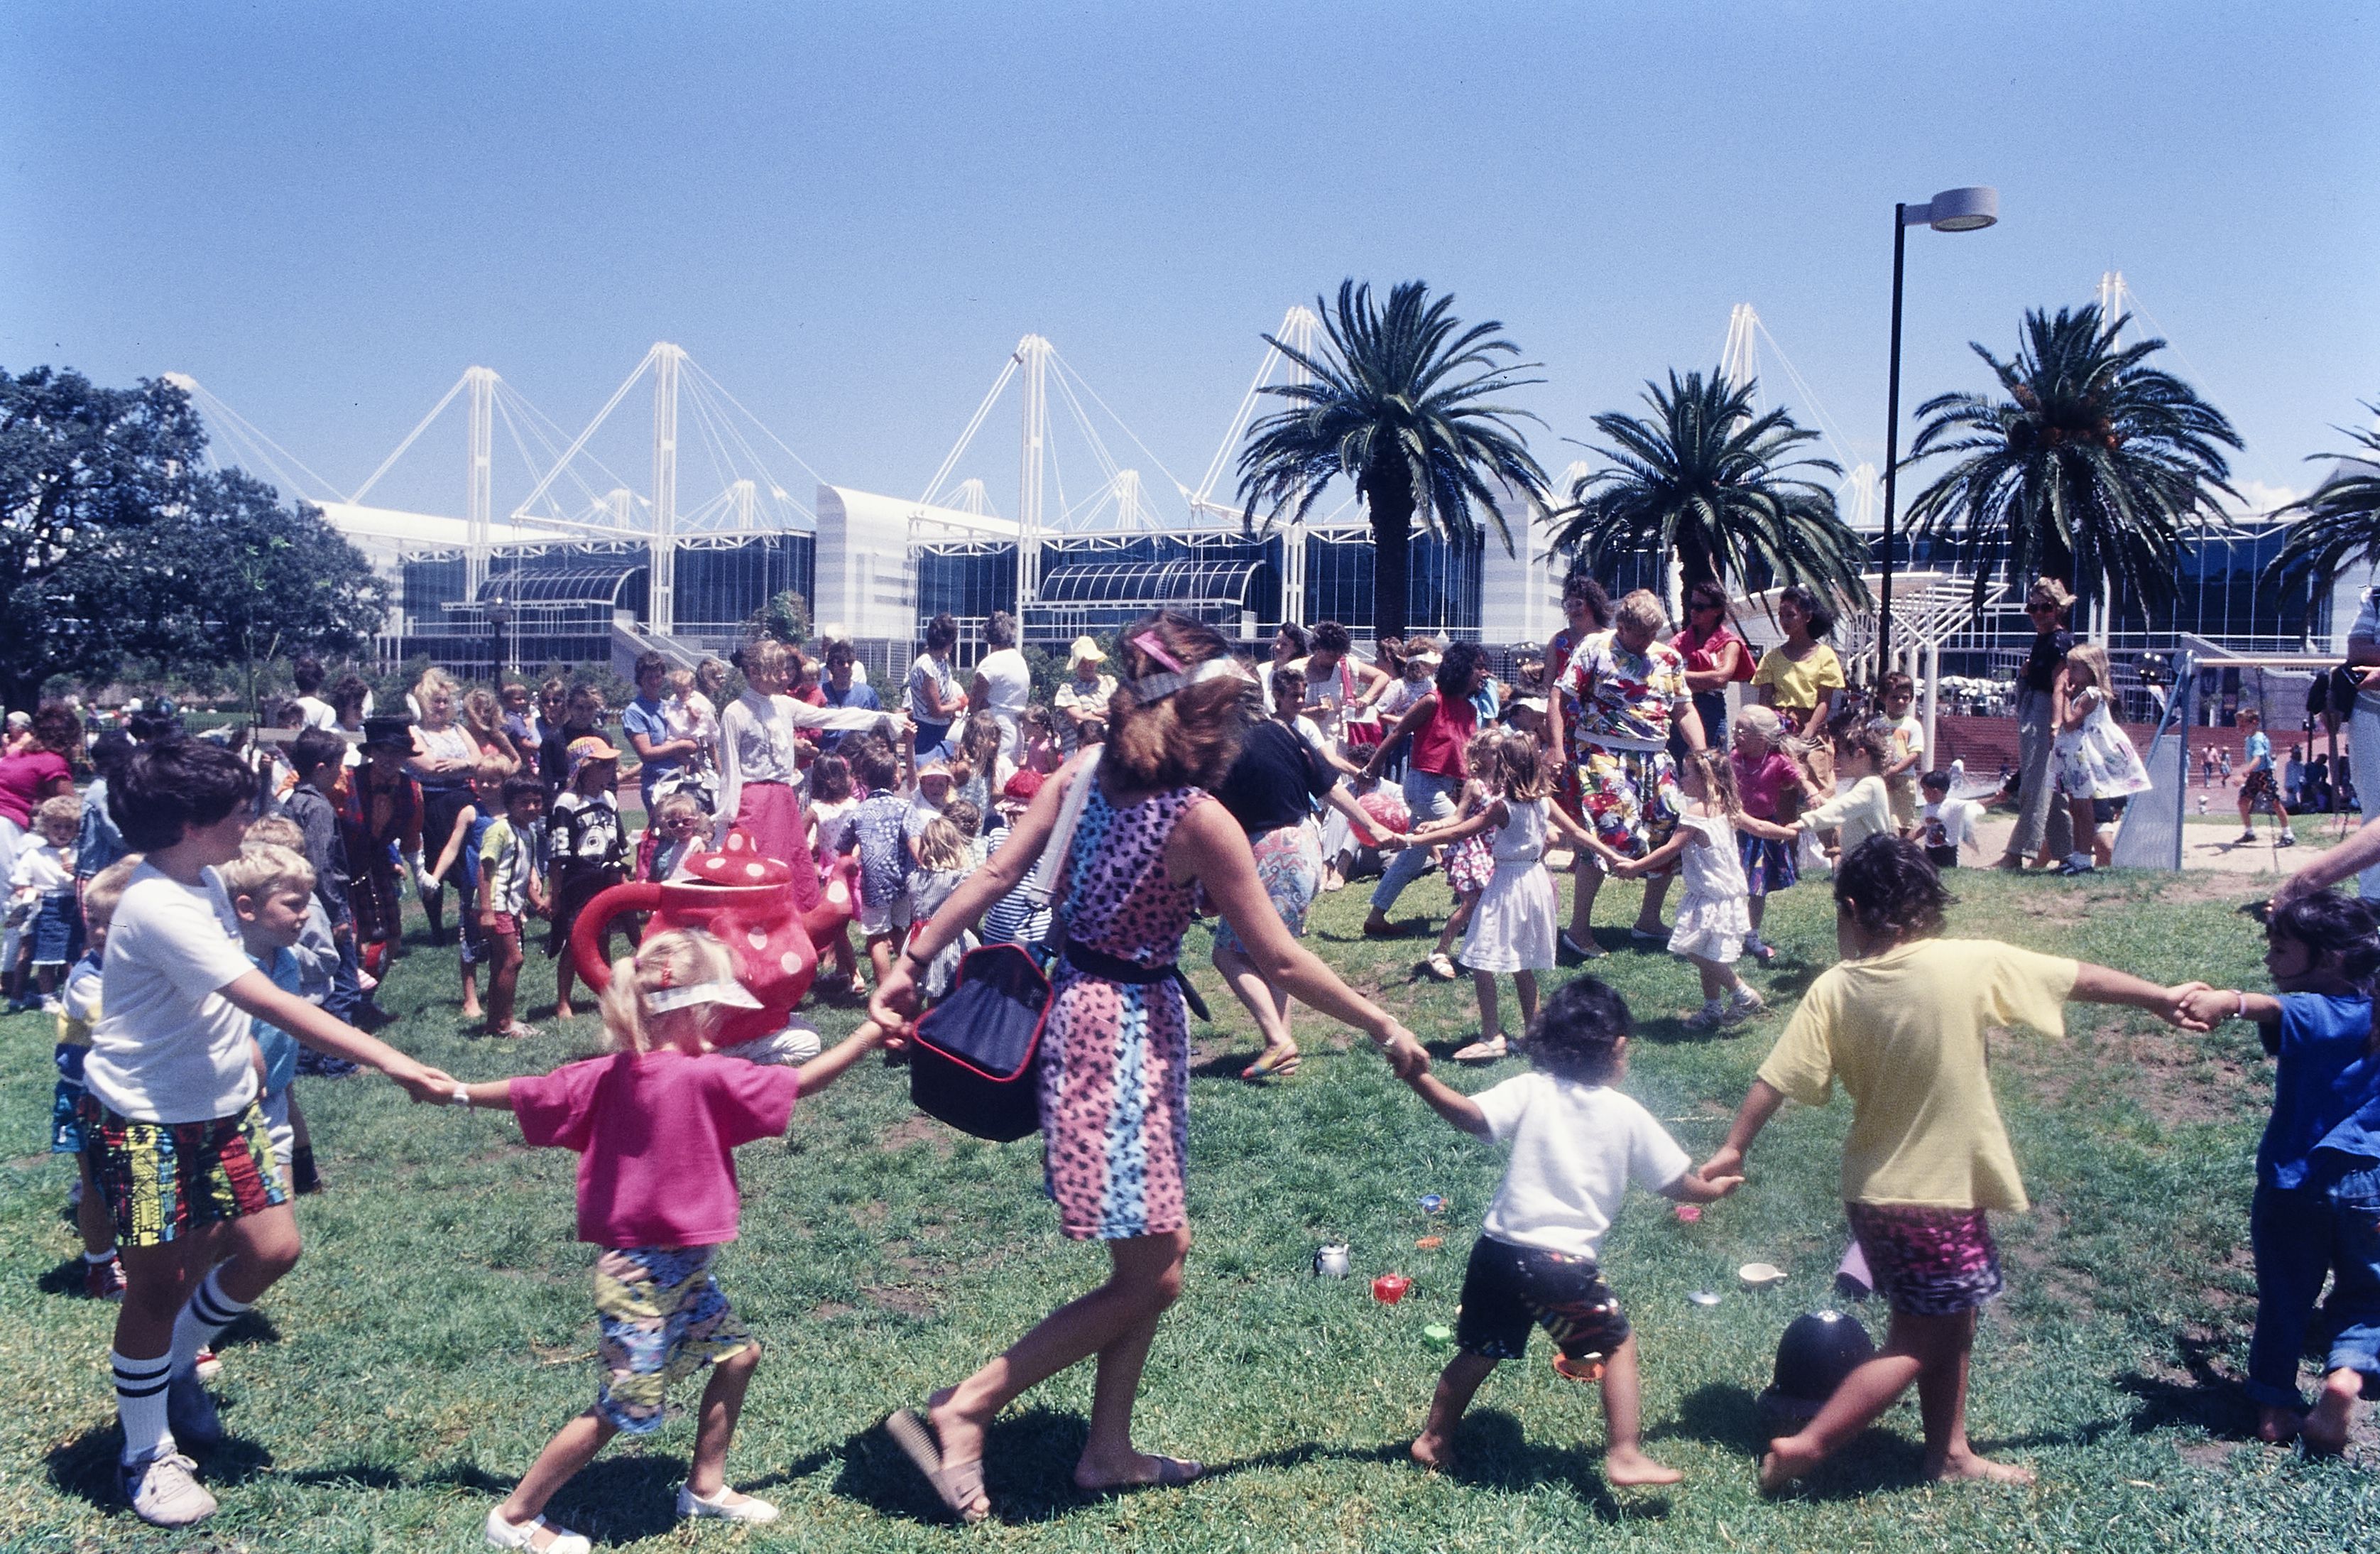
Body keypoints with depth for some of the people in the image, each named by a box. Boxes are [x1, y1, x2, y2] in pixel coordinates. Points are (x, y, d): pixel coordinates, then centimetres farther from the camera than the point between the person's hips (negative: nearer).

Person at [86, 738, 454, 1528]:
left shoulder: (199, 883, 1)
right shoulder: (159, 908, -28)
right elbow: (275, 1005, -32)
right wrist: (392, 1063, -33)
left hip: (220, 1106, 8)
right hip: (148, 1121, -8)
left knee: (270, 1250, 9)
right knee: (159, 1285, 5)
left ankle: (174, 1368, 34)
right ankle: (147, 1455, 24)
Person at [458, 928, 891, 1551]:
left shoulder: (612, 1072, -1)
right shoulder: (704, 1076, -22)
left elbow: (532, 1092, 7)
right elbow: (800, 1083, -19)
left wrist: (462, 1093, 24)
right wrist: (871, 1034, -11)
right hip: (645, 1274, -9)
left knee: (737, 1353, 17)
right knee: (623, 1412, 4)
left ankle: (705, 1488, 29)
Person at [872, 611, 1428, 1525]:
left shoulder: (1084, 772, 0)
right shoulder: (1201, 820, -18)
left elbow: (997, 876, -2)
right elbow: (1280, 962, -13)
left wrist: (912, 964, 4)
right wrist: (1384, 1028, -2)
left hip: (1076, 1006, 8)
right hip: (1133, 1027, -8)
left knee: (1163, 1253, 19)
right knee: (1144, 1277, 5)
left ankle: (1108, 1449, 28)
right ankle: (962, 1413, 5)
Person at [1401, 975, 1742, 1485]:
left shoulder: (1529, 1090, 2)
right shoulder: (1627, 1113, 3)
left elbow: (1470, 1115, -13)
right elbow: (1678, 1185, 13)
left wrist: (1420, 1078, -11)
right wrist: (1713, 1188, 32)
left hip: (1498, 1250, 3)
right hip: (1564, 1262, -3)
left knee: (1479, 1352, 21)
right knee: (1618, 1345, 17)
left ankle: (1434, 1440, 33)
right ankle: (1624, 1456, 13)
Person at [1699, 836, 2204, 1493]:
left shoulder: (1834, 989, -9)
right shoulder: (1971, 964, -16)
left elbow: (1775, 1080, -8)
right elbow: (2080, 978, -3)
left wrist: (1733, 1150, 6)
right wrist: (2161, 997, 13)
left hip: (1873, 1191, 5)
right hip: (1942, 1192, -5)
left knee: (1948, 1322, 22)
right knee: (1921, 1342, 7)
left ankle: (1950, 1453, 34)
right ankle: (1806, 1445, 6)